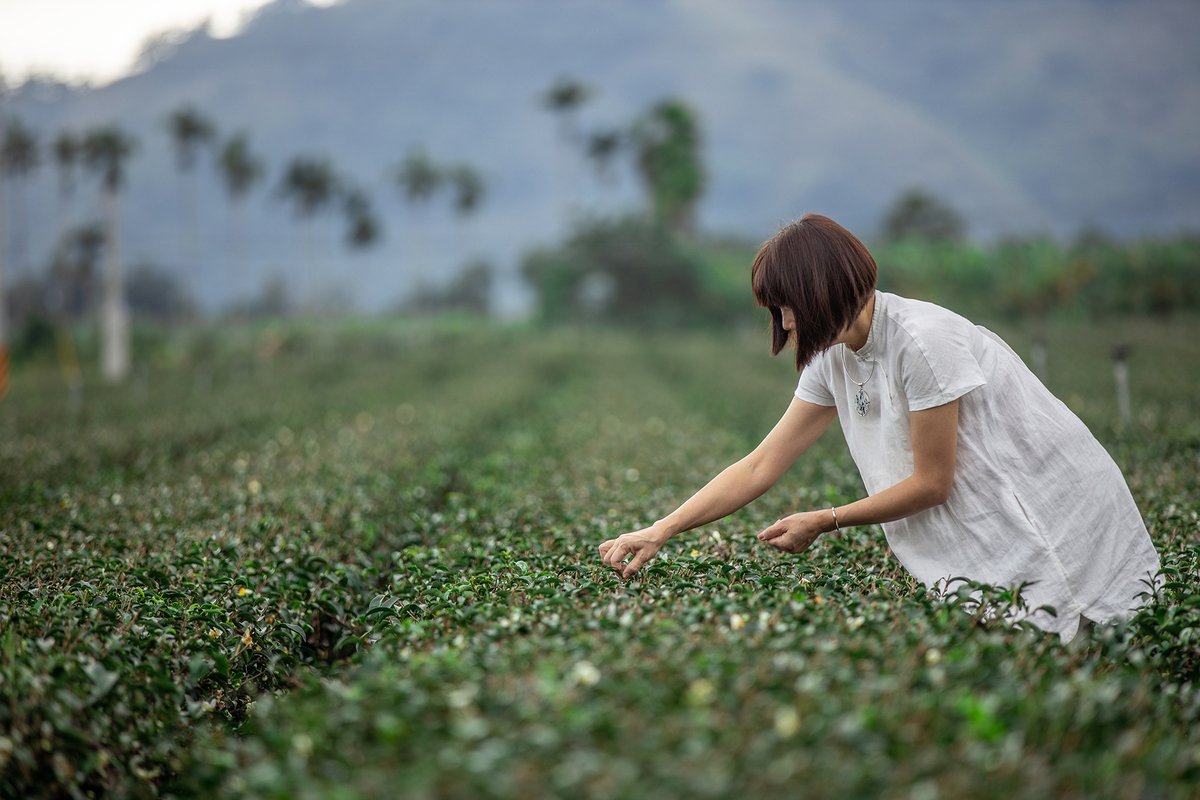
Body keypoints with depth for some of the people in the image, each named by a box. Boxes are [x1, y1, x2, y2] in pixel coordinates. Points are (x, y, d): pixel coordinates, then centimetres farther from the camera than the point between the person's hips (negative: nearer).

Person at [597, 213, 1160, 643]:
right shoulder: (835, 359, 2)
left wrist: (826, 522, -11)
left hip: (1059, 527, -8)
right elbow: (760, 467, 3)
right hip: (988, 534, 8)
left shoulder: (922, 340, -24)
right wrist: (660, 531, -4)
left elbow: (932, 483, -18)